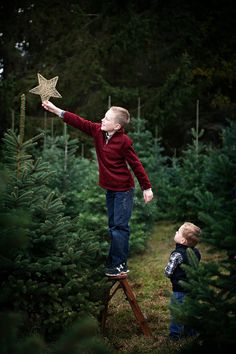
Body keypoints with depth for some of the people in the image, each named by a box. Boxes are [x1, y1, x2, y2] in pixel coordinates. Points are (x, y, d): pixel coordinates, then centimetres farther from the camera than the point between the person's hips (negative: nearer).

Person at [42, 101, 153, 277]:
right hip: (110, 189, 7)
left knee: (120, 227, -6)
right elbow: (79, 122, -3)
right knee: (113, 226, 15)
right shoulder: (98, 131, -2)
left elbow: (136, 164, -15)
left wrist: (147, 187, -12)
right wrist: (56, 110, -9)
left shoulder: (124, 141, -19)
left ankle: (120, 265, 1)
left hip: (123, 190, -7)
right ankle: (115, 260, 25)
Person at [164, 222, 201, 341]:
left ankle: (175, 333, 14)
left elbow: (168, 272, -20)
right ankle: (190, 330, 32)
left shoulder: (177, 255, -24)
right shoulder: (196, 252, -2)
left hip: (180, 289, -7)